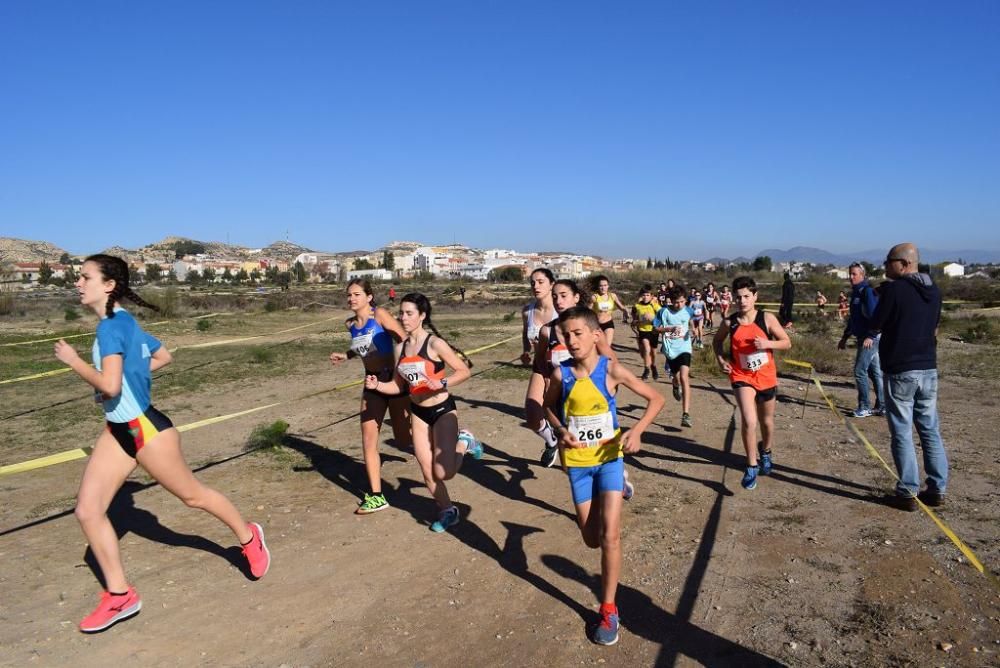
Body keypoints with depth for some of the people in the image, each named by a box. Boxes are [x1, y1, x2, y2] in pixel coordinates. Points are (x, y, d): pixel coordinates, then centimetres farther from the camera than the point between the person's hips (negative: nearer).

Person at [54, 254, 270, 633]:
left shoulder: (111, 325, -20)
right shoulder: (123, 321, 8)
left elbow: (110, 386, -29)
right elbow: (164, 357, 21)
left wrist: (72, 360, -15)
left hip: (145, 428, -9)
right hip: (118, 431, 9)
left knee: (192, 495, 9)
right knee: (87, 510, 4)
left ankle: (248, 537, 33)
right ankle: (120, 596, 16)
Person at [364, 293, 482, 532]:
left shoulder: (435, 343, -17)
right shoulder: (401, 347, 2)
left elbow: (464, 371, -15)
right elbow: (398, 385, 7)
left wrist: (442, 384, -29)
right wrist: (377, 385, -10)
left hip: (443, 410, -6)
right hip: (418, 412, 6)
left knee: (443, 473, -14)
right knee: (428, 472, 8)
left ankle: (463, 443, 15)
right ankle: (447, 511, 31)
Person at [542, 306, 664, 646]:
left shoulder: (612, 370, -16)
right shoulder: (561, 373, -12)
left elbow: (655, 399, -7)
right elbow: (550, 405, 8)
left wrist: (637, 430, -21)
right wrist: (562, 430, -11)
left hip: (609, 456, -2)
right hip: (577, 461, 2)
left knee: (610, 534, -11)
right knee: (592, 540, 11)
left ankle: (609, 609, 7)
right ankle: (617, 489, 43)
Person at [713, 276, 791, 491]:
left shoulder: (767, 319, -11)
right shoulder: (729, 323, -9)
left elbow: (787, 343, -4)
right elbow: (717, 341, 11)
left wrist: (768, 343, -22)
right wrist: (720, 358, -6)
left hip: (766, 377, 1)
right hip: (742, 377, -1)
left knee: (766, 421, 20)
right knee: (748, 421, -19)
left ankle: (766, 453, 49)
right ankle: (752, 466, -3)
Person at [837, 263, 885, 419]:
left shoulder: (867, 291, -13)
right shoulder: (856, 292, 15)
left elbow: (874, 315, -22)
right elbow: (853, 318, 23)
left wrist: (870, 336, -28)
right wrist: (845, 337, 23)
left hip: (870, 339, -9)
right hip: (863, 338, 9)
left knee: (860, 371, -7)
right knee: (875, 372, 12)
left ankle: (864, 407, 2)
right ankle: (882, 406, 18)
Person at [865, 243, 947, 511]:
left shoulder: (893, 289, -13)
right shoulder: (934, 290, 9)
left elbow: (875, 327, -6)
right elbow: (934, 329, 19)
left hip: (900, 371, -6)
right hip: (928, 369, 6)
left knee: (902, 433, 1)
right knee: (931, 431, 13)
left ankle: (908, 492, 5)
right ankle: (937, 489, 19)